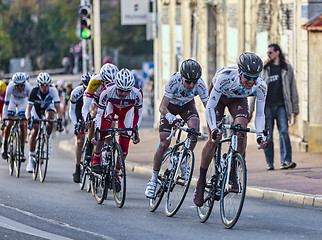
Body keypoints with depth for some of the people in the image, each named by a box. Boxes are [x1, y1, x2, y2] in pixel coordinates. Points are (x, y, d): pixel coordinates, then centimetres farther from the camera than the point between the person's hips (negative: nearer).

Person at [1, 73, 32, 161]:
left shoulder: (28, 88, -35)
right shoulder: (10, 87, -35)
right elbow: (6, 103, -34)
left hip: (23, 102, 0)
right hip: (12, 100, 0)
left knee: (23, 125, -14)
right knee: (8, 124, -15)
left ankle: (22, 150, -5)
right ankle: (5, 145, 9)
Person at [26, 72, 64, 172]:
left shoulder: (53, 90, -31)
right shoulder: (34, 91, -32)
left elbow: (58, 108, -32)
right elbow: (29, 108, -32)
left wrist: (59, 121, -44)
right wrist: (29, 120, -47)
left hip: (48, 106, 0)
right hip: (37, 107, 0)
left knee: (50, 118, -34)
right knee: (34, 131, -13)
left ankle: (47, 140, -9)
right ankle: (31, 159, -6)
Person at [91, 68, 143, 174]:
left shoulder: (137, 93, -36)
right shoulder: (107, 91, -39)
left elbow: (138, 113, -19)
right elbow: (100, 113, -30)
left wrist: (135, 132, -23)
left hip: (126, 110, 1)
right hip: (111, 106, -1)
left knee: (124, 145, -8)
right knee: (104, 129, -29)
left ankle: (116, 172, 14)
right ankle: (96, 161, -10)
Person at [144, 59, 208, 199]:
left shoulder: (200, 85, -31)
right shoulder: (174, 82, -37)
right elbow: (162, 107, -38)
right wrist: (172, 119, -57)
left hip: (187, 105, 2)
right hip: (170, 106, -2)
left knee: (194, 130, -29)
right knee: (164, 145, -11)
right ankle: (153, 179, 6)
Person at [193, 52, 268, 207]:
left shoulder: (260, 87, -33)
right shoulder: (225, 78, -42)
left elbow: (260, 114, -18)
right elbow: (210, 107, -34)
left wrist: (260, 136, -34)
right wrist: (213, 129, -49)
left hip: (238, 99, 2)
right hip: (219, 96, -2)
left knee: (241, 131, -24)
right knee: (213, 140, -10)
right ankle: (201, 181, 4)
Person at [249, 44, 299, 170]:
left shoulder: (287, 68, 10)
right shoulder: (264, 68, 11)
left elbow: (293, 88, 12)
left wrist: (295, 107, 9)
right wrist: (251, 107, 7)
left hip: (281, 106, -1)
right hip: (267, 106, 1)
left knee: (284, 132, -13)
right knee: (267, 135, 0)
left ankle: (286, 161, -17)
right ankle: (269, 162, 7)